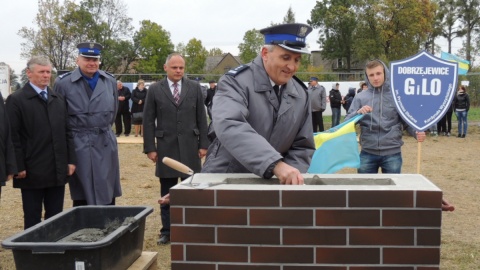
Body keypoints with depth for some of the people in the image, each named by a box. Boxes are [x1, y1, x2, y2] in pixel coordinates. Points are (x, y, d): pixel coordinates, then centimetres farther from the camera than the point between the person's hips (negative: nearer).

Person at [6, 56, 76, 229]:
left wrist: (71, 160, 6)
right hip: (32, 171, -5)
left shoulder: (59, 99, 13)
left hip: (58, 170, 5)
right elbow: (13, 137, -8)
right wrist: (19, 167, -12)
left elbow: (67, 132, 12)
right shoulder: (16, 100, -4)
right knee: (32, 219, 6)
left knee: (56, 218, 11)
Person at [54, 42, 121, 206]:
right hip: (78, 145, -3)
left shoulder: (110, 81, 7)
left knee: (108, 196, 7)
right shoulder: (63, 83, -6)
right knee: (81, 198, 4)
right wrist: (76, 131, 7)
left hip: (105, 144, 3)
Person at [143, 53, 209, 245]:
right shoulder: (154, 90, 2)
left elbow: (201, 118, 5)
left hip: (190, 147, 1)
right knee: (167, 194, 7)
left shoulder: (195, 88, 5)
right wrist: (150, 147, -4)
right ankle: (167, 231, 16)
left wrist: (203, 144, 1)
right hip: (166, 148, 0)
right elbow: (148, 121, 1)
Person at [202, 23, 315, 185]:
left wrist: (290, 177, -10)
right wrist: (276, 165, -38)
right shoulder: (236, 82, -11)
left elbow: (302, 147, 9)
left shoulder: (301, 95, 5)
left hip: (269, 184, 3)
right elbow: (229, 126, -28)